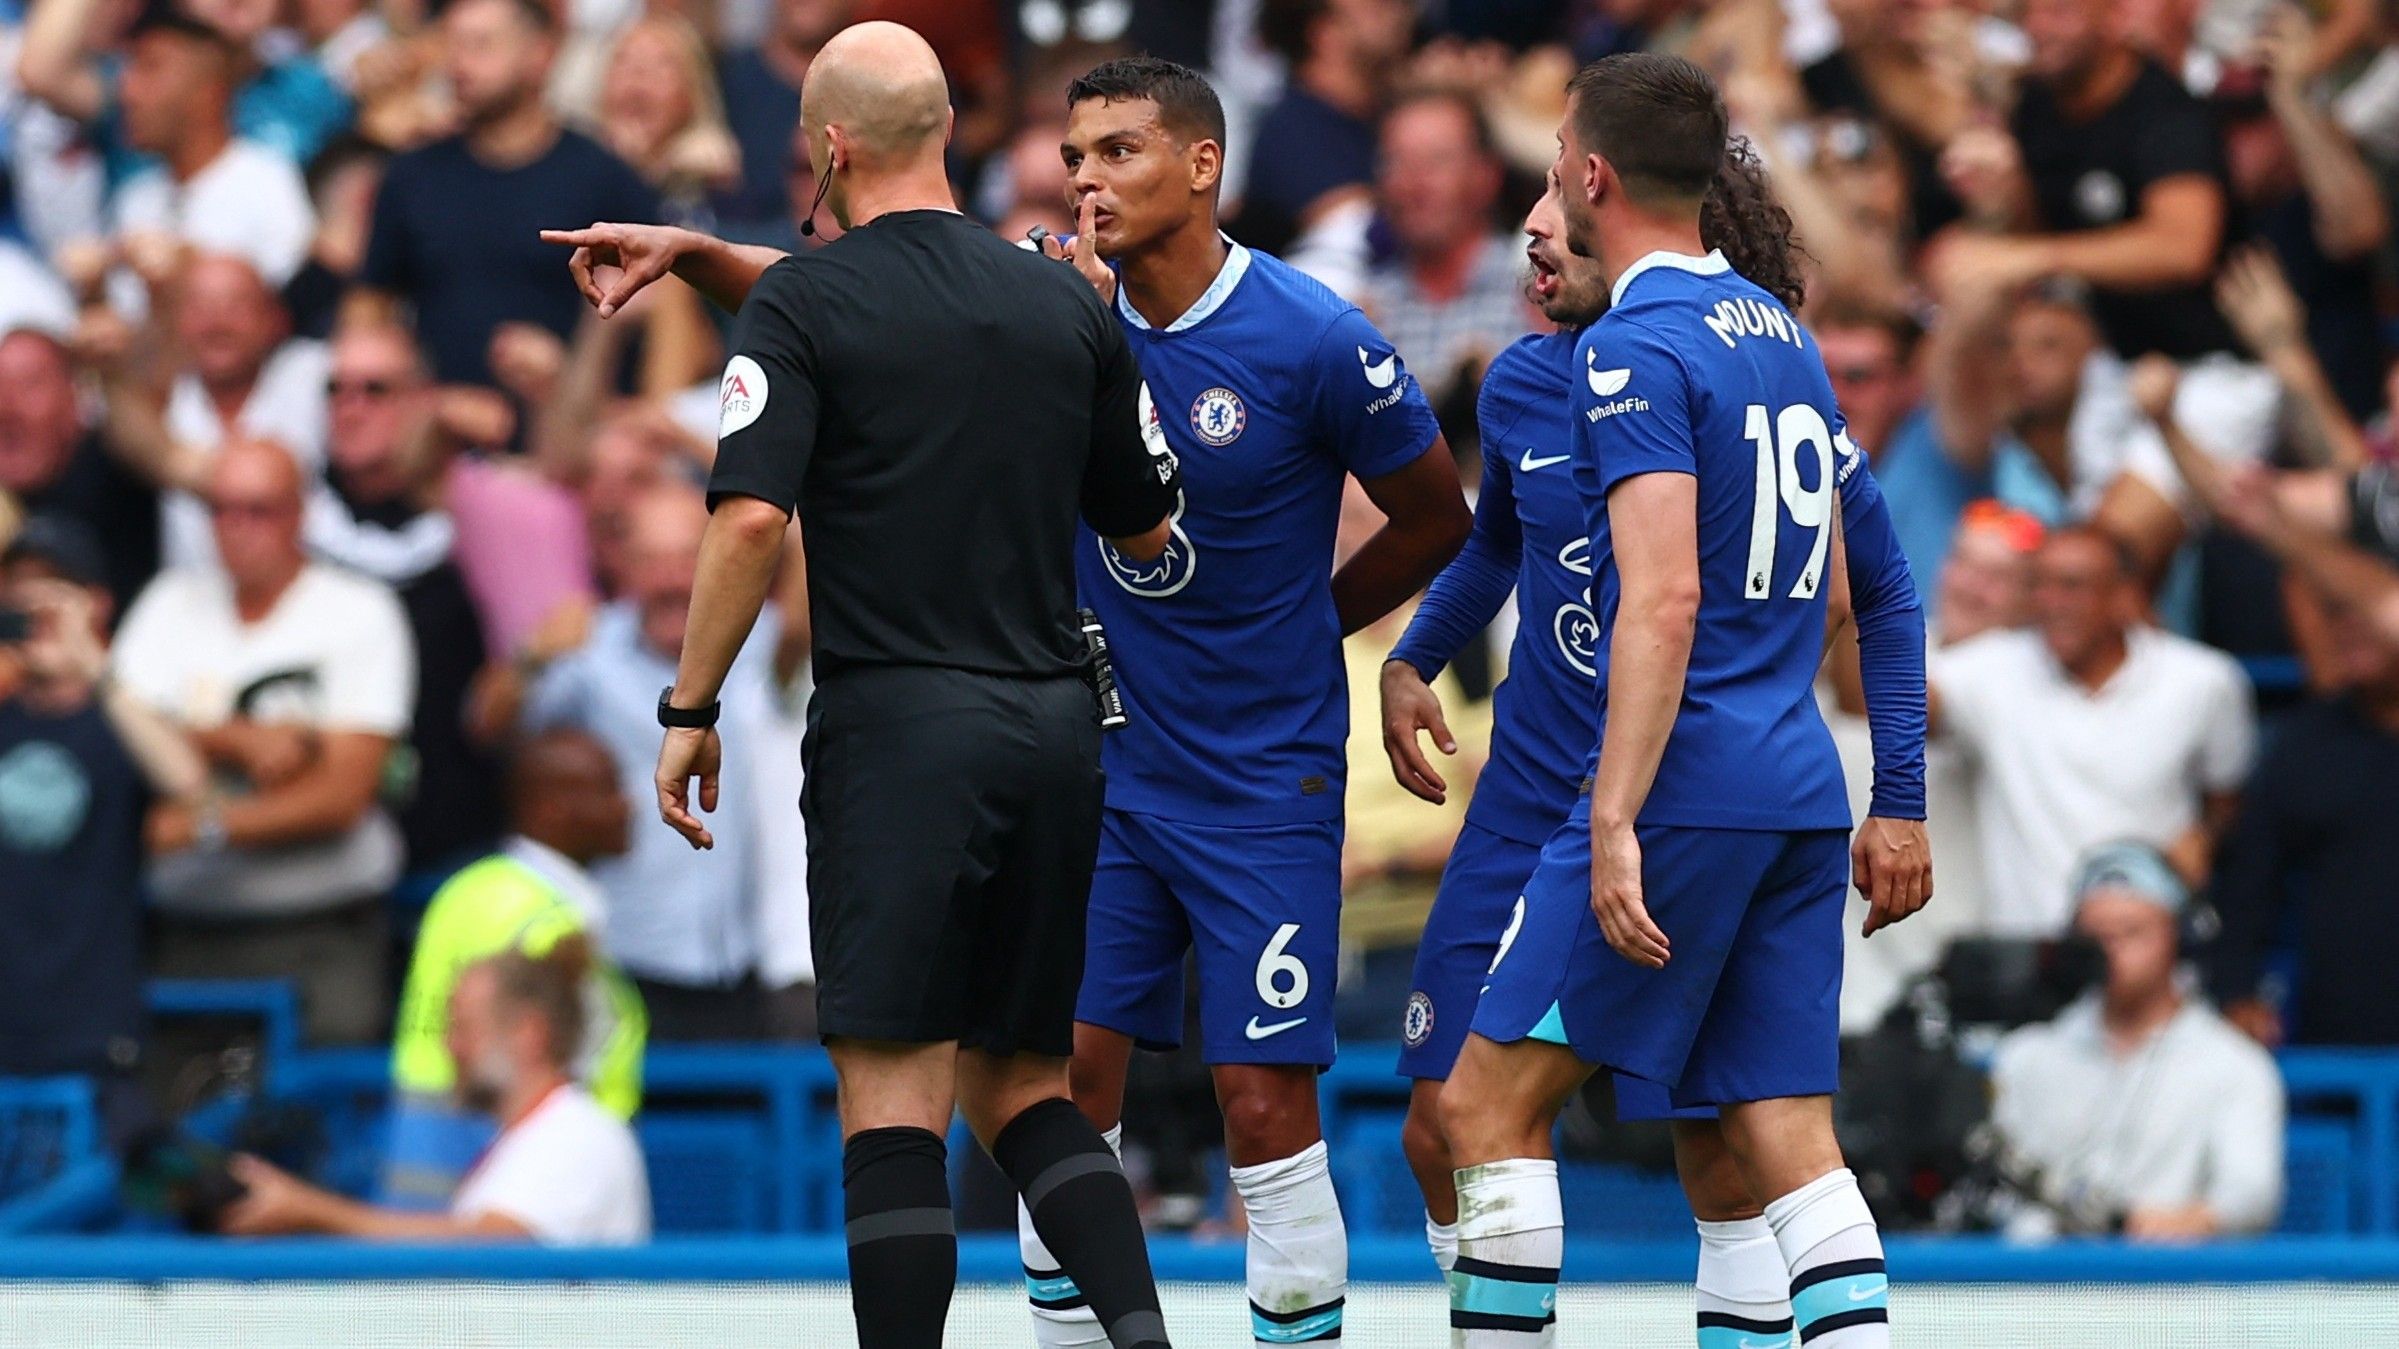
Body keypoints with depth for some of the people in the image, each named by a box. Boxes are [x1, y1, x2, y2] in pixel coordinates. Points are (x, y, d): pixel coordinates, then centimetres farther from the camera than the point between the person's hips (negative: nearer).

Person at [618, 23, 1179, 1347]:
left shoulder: (801, 305, -4)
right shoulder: (1067, 306, 9)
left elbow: (750, 518, -15)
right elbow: (1149, 531, 17)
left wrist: (689, 712, -6)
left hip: (897, 726, -5)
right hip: (1054, 723, 5)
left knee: (892, 1096, -4)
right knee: (1024, 1086, 13)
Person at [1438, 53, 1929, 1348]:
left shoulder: (1635, 346, -9)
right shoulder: (1782, 334, 18)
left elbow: (1664, 599, -21)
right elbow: (1886, 586, 22)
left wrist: (1615, 826, -24)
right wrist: (1899, 805, 24)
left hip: (1682, 789, -8)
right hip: (1801, 793, 8)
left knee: (1490, 1103, -1)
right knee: (1787, 1140, 3)